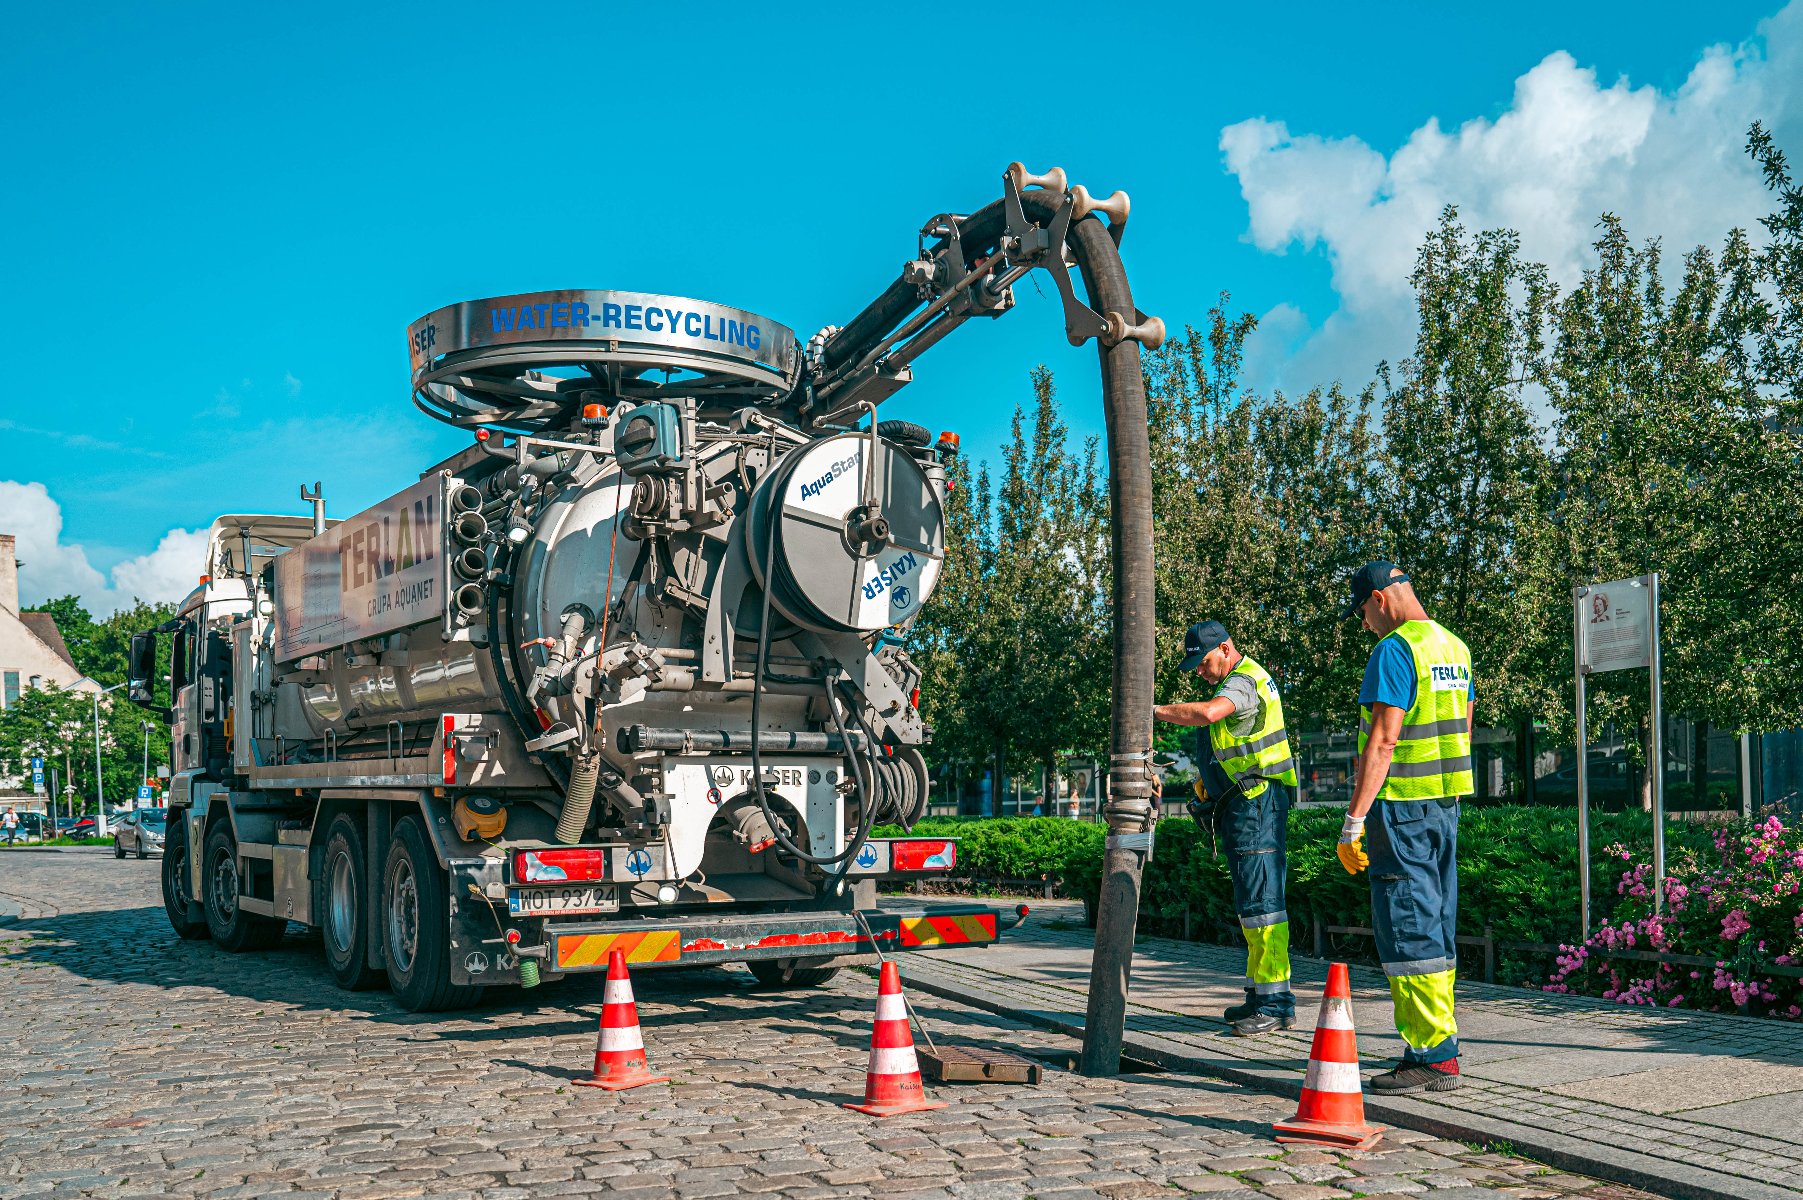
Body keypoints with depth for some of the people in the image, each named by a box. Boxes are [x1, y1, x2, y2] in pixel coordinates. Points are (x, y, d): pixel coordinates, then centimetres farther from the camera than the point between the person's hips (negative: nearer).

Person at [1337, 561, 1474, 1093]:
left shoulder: (1394, 650, -14)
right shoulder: (1454, 646, 14)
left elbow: (1382, 742, -20)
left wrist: (1352, 821, -19)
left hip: (1403, 805, -9)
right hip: (1447, 802, 9)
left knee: (1407, 929, -5)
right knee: (1436, 925, 14)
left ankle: (1434, 1056, -4)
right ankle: (1438, 1045, 21)